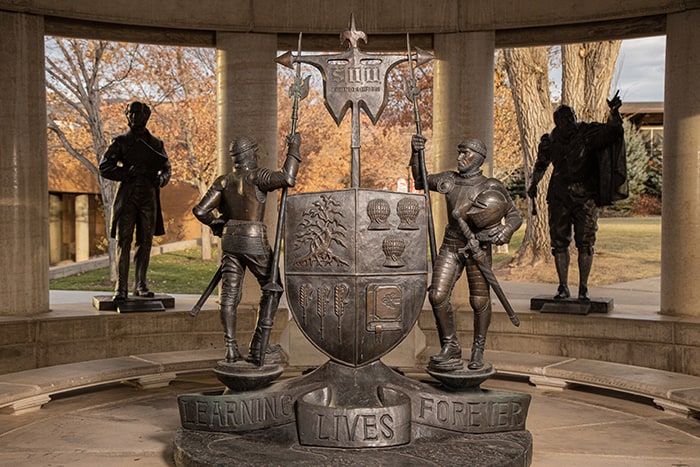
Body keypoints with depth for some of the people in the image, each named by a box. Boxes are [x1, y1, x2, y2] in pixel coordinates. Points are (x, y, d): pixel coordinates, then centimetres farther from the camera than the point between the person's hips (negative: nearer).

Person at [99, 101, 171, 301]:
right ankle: (121, 287, -5)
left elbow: (166, 167, 18)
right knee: (123, 241, -6)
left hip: (149, 198, 3)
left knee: (145, 242, 4)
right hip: (127, 197, -2)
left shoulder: (156, 144, 12)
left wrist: (161, 178, -5)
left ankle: (140, 285, 12)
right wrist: (127, 172, -14)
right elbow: (104, 167, 0)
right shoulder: (120, 142, 5)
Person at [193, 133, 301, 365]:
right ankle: (258, 347, 3)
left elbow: (200, 211, -1)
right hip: (255, 242, -5)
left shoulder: (223, 181, 4)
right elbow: (287, 178, -26)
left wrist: (219, 225, 18)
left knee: (229, 294, 6)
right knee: (272, 288, 9)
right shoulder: (257, 176, -11)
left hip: (230, 241, 5)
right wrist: (293, 149, -14)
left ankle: (231, 348, 4)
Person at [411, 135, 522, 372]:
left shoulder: (491, 187, -4)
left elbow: (515, 215, -1)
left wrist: (505, 231, -23)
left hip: (478, 247, -3)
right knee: (437, 296, -7)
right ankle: (450, 348, 9)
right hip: (451, 245, 3)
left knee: (479, 301, 2)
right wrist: (416, 153, 7)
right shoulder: (448, 180, 6)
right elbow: (420, 182, 20)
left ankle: (478, 349, 23)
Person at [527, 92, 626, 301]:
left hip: (585, 196, -2)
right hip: (559, 196, 3)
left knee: (585, 242, -3)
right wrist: (534, 183, 10)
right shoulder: (550, 141, 3)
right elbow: (541, 164, 20)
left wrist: (614, 112, -32)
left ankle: (583, 288, 7)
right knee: (559, 242, 3)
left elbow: (613, 131, -17)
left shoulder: (588, 133, -5)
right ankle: (563, 287, 13)